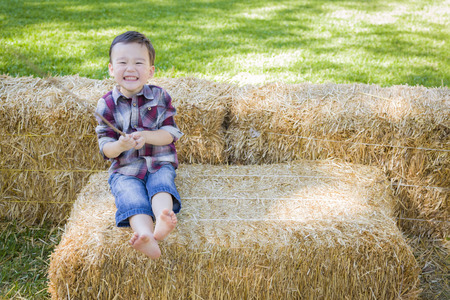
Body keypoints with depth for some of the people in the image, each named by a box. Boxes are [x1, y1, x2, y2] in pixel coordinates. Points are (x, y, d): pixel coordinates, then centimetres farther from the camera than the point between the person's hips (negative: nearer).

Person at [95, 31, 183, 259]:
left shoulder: (160, 97, 2)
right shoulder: (107, 105, -1)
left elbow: (171, 134, -2)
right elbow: (106, 149, -1)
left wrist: (145, 136, -21)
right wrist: (119, 146, -25)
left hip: (159, 164, 1)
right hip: (124, 170, -1)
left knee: (160, 186, -31)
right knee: (132, 197, -29)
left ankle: (163, 221, -61)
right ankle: (146, 237, -57)